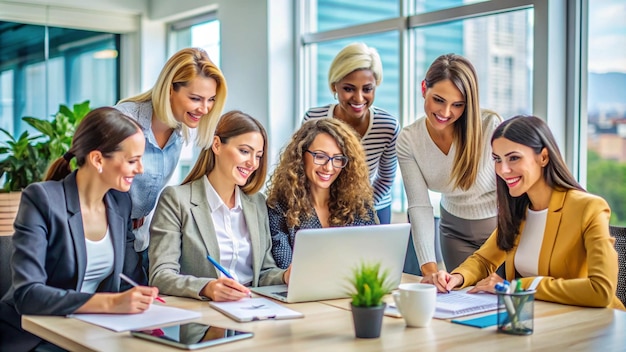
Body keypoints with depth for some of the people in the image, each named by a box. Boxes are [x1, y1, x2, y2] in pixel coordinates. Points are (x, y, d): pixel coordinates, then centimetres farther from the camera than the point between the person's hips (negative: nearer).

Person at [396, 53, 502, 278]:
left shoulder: (490, 126, -24)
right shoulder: (408, 141, -15)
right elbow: (419, 206, -18)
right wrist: (429, 267, -29)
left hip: (504, 227, -2)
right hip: (456, 231, 3)